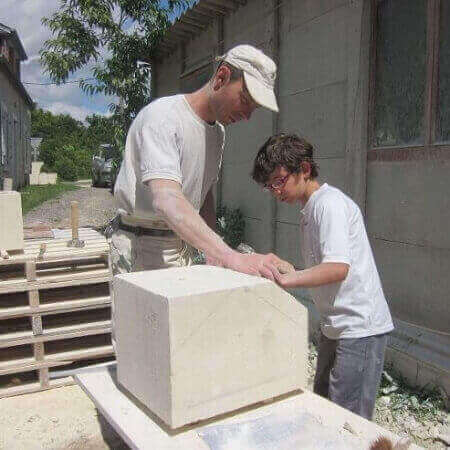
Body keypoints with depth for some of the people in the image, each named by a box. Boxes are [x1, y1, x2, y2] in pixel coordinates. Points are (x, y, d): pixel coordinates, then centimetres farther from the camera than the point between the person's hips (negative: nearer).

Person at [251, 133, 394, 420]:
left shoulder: (330, 202, -16)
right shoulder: (311, 208, 13)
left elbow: (338, 267, -28)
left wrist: (283, 279, -32)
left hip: (359, 328, -10)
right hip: (336, 327, 10)